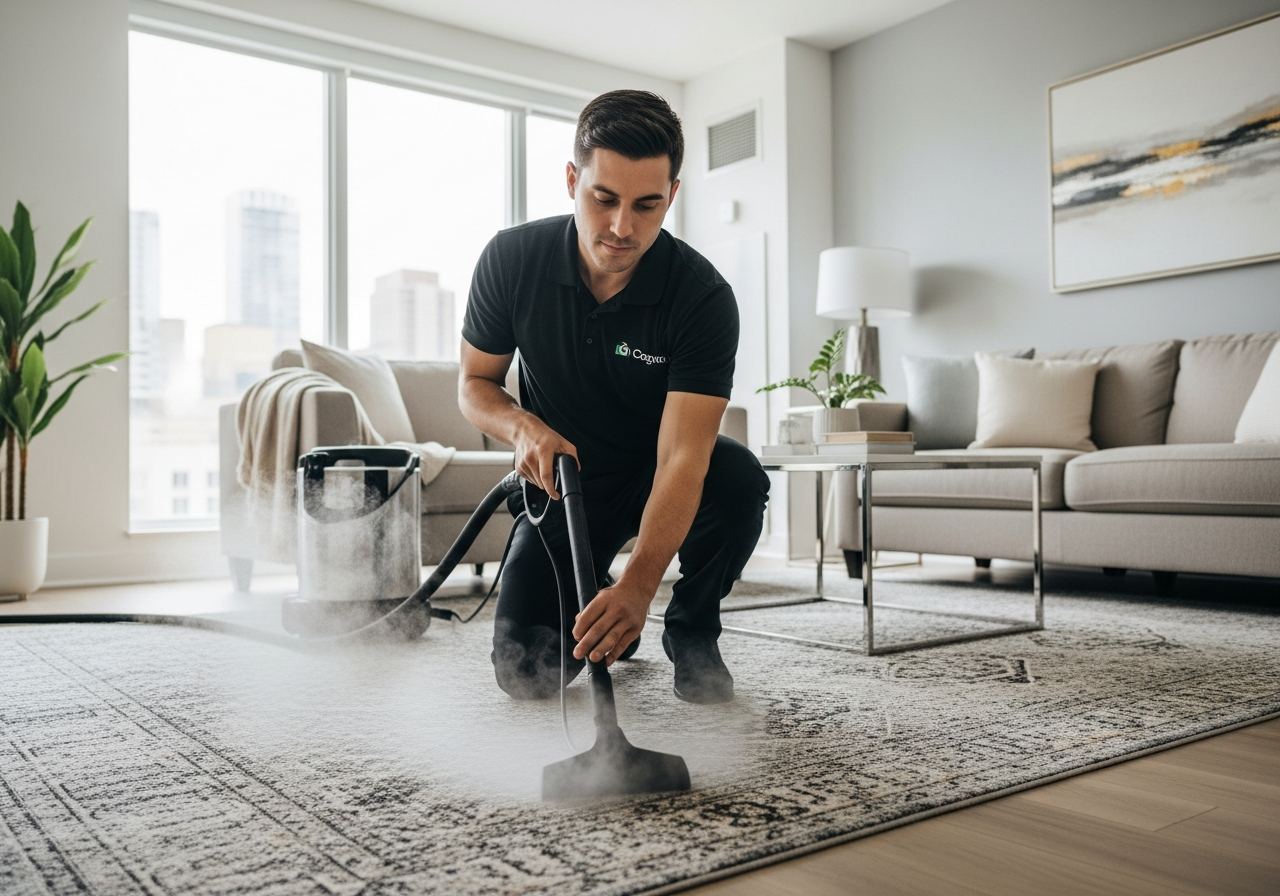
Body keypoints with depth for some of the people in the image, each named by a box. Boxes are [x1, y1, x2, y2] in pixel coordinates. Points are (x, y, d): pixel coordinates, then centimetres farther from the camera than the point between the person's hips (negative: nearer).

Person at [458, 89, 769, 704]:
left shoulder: (703, 297, -27)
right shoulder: (511, 259, -18)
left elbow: (682, 457, -35)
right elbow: (474, 383, -4)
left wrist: (638, 585, -49)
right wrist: (524, 426, -27)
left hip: (659, 478, -1)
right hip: (562, 479, 1)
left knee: (739, 479, -36)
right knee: (525, 671, -14)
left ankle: (691, 632, -6)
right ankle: (594, 593, 21)